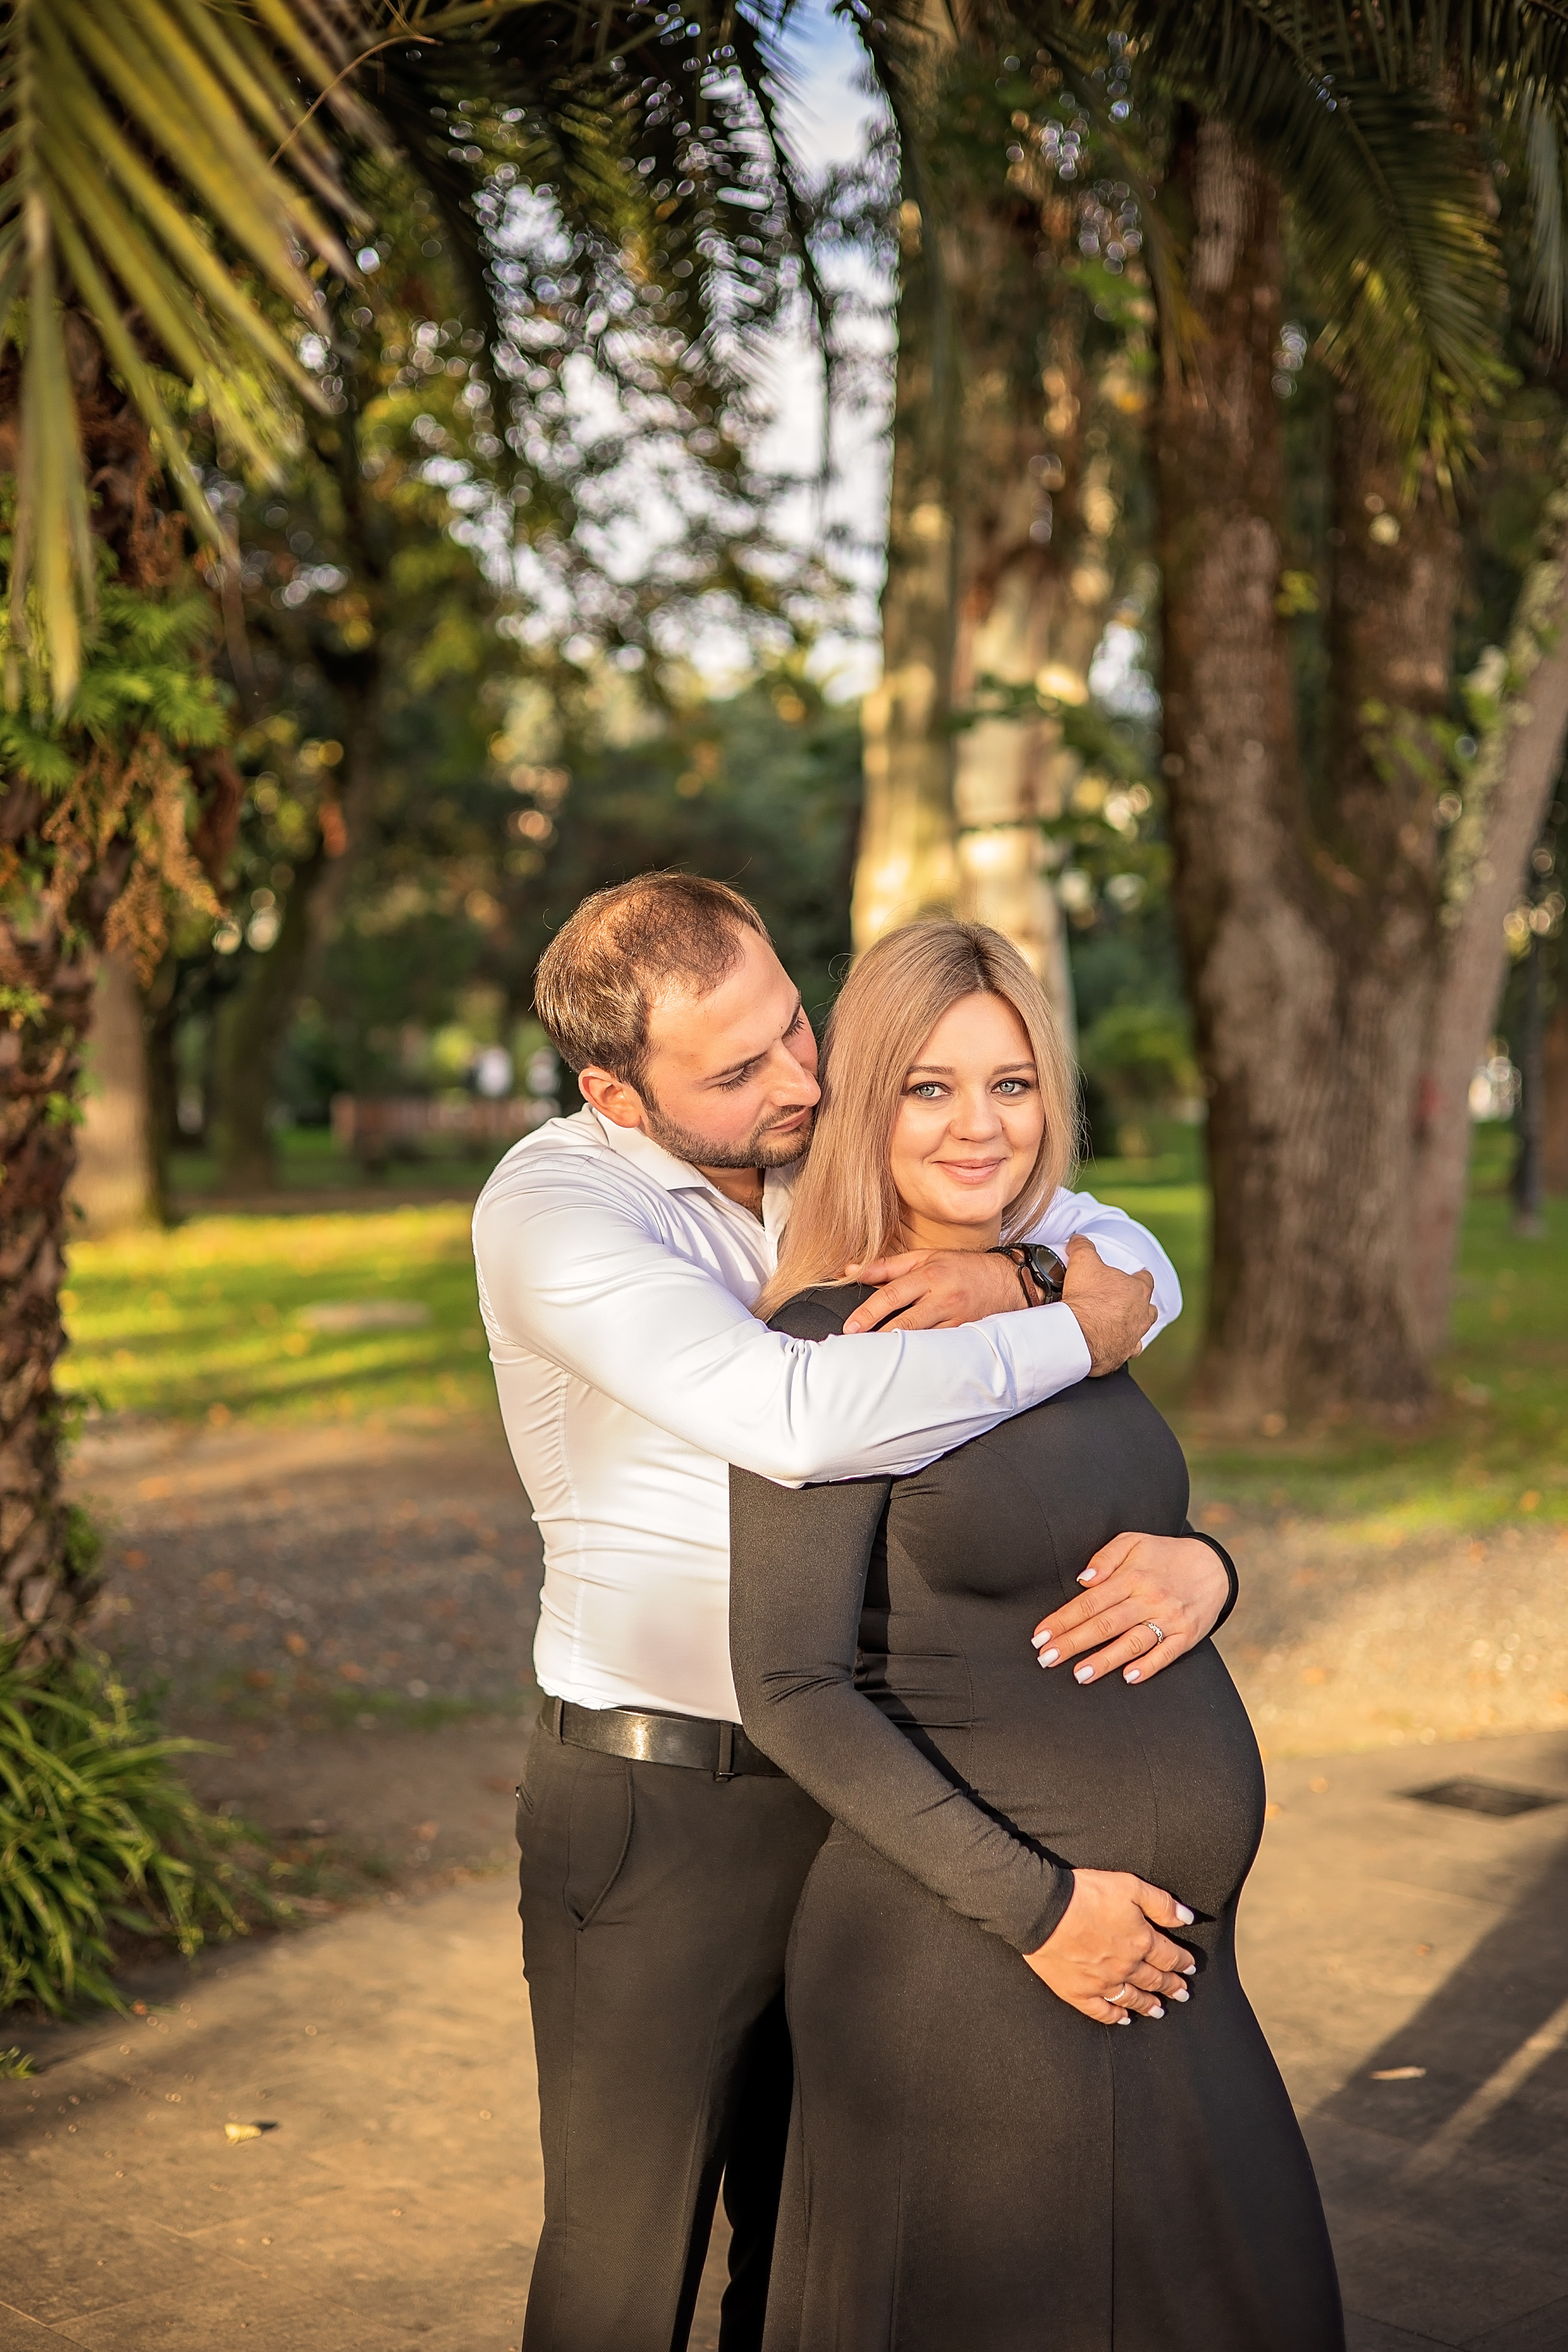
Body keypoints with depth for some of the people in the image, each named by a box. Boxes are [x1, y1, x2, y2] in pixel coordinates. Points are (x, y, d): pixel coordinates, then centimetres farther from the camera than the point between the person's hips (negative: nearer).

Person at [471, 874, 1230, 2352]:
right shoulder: (550, 1211, -19)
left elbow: (1139, 1270, 1)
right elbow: (812, 1420, -35)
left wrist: (1012, 1275, -21)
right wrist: (1076, 1330, -23)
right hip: (657, 1808, -6)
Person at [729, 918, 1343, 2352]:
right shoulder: (837, 1345, -14)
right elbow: (793, 1692, -17)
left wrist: (1197, 1567, -5)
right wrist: (1037, 1906, -18)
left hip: (1165, 1949, 8)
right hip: (971, 1962, -8)